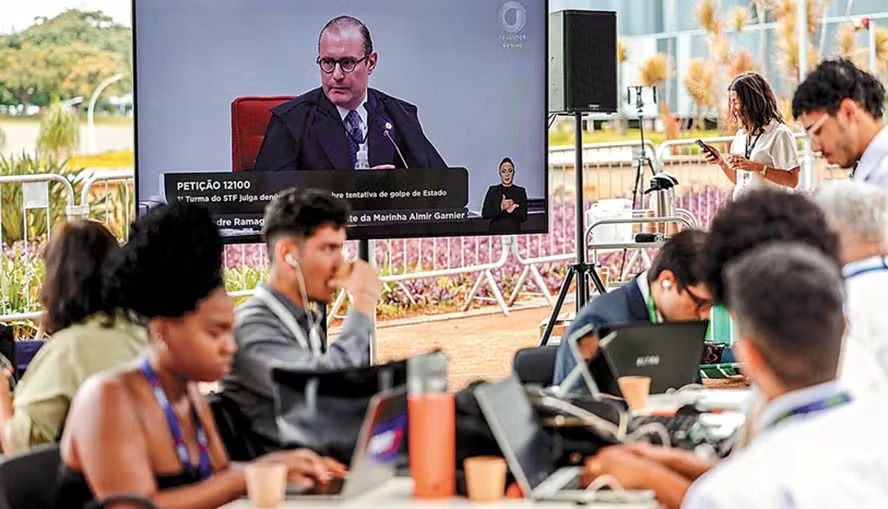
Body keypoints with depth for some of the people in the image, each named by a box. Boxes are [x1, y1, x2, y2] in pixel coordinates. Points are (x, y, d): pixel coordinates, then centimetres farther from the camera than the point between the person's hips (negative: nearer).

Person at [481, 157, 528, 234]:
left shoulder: (520, 192, 6)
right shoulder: (493, 191, 5)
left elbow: (524, 217, 0)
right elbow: (484, 214, -5)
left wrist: (513, 210, -19)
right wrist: (500, 208, -20)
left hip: (514, 233, 0)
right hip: (496, 233, 0)